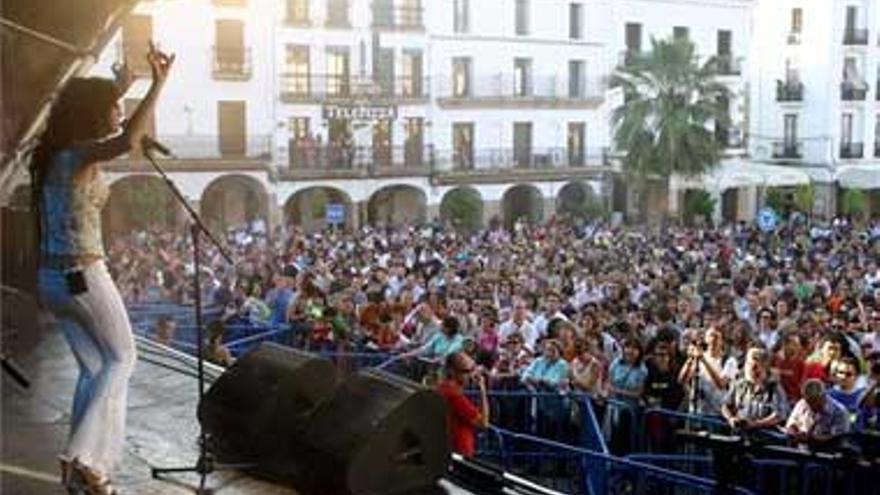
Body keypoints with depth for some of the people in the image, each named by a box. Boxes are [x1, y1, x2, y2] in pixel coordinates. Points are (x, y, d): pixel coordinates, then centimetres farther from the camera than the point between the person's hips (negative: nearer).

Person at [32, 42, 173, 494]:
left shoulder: (53, 154, 11)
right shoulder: (78, 155, -16)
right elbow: (127, 142, -38)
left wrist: (117, 90, 35)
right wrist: (158, 85, -36)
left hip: (50, 275, 9)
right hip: (83, 275, -9)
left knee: (93, 368, 16)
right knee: (121, 359, 8)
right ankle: (84, 458, 1)